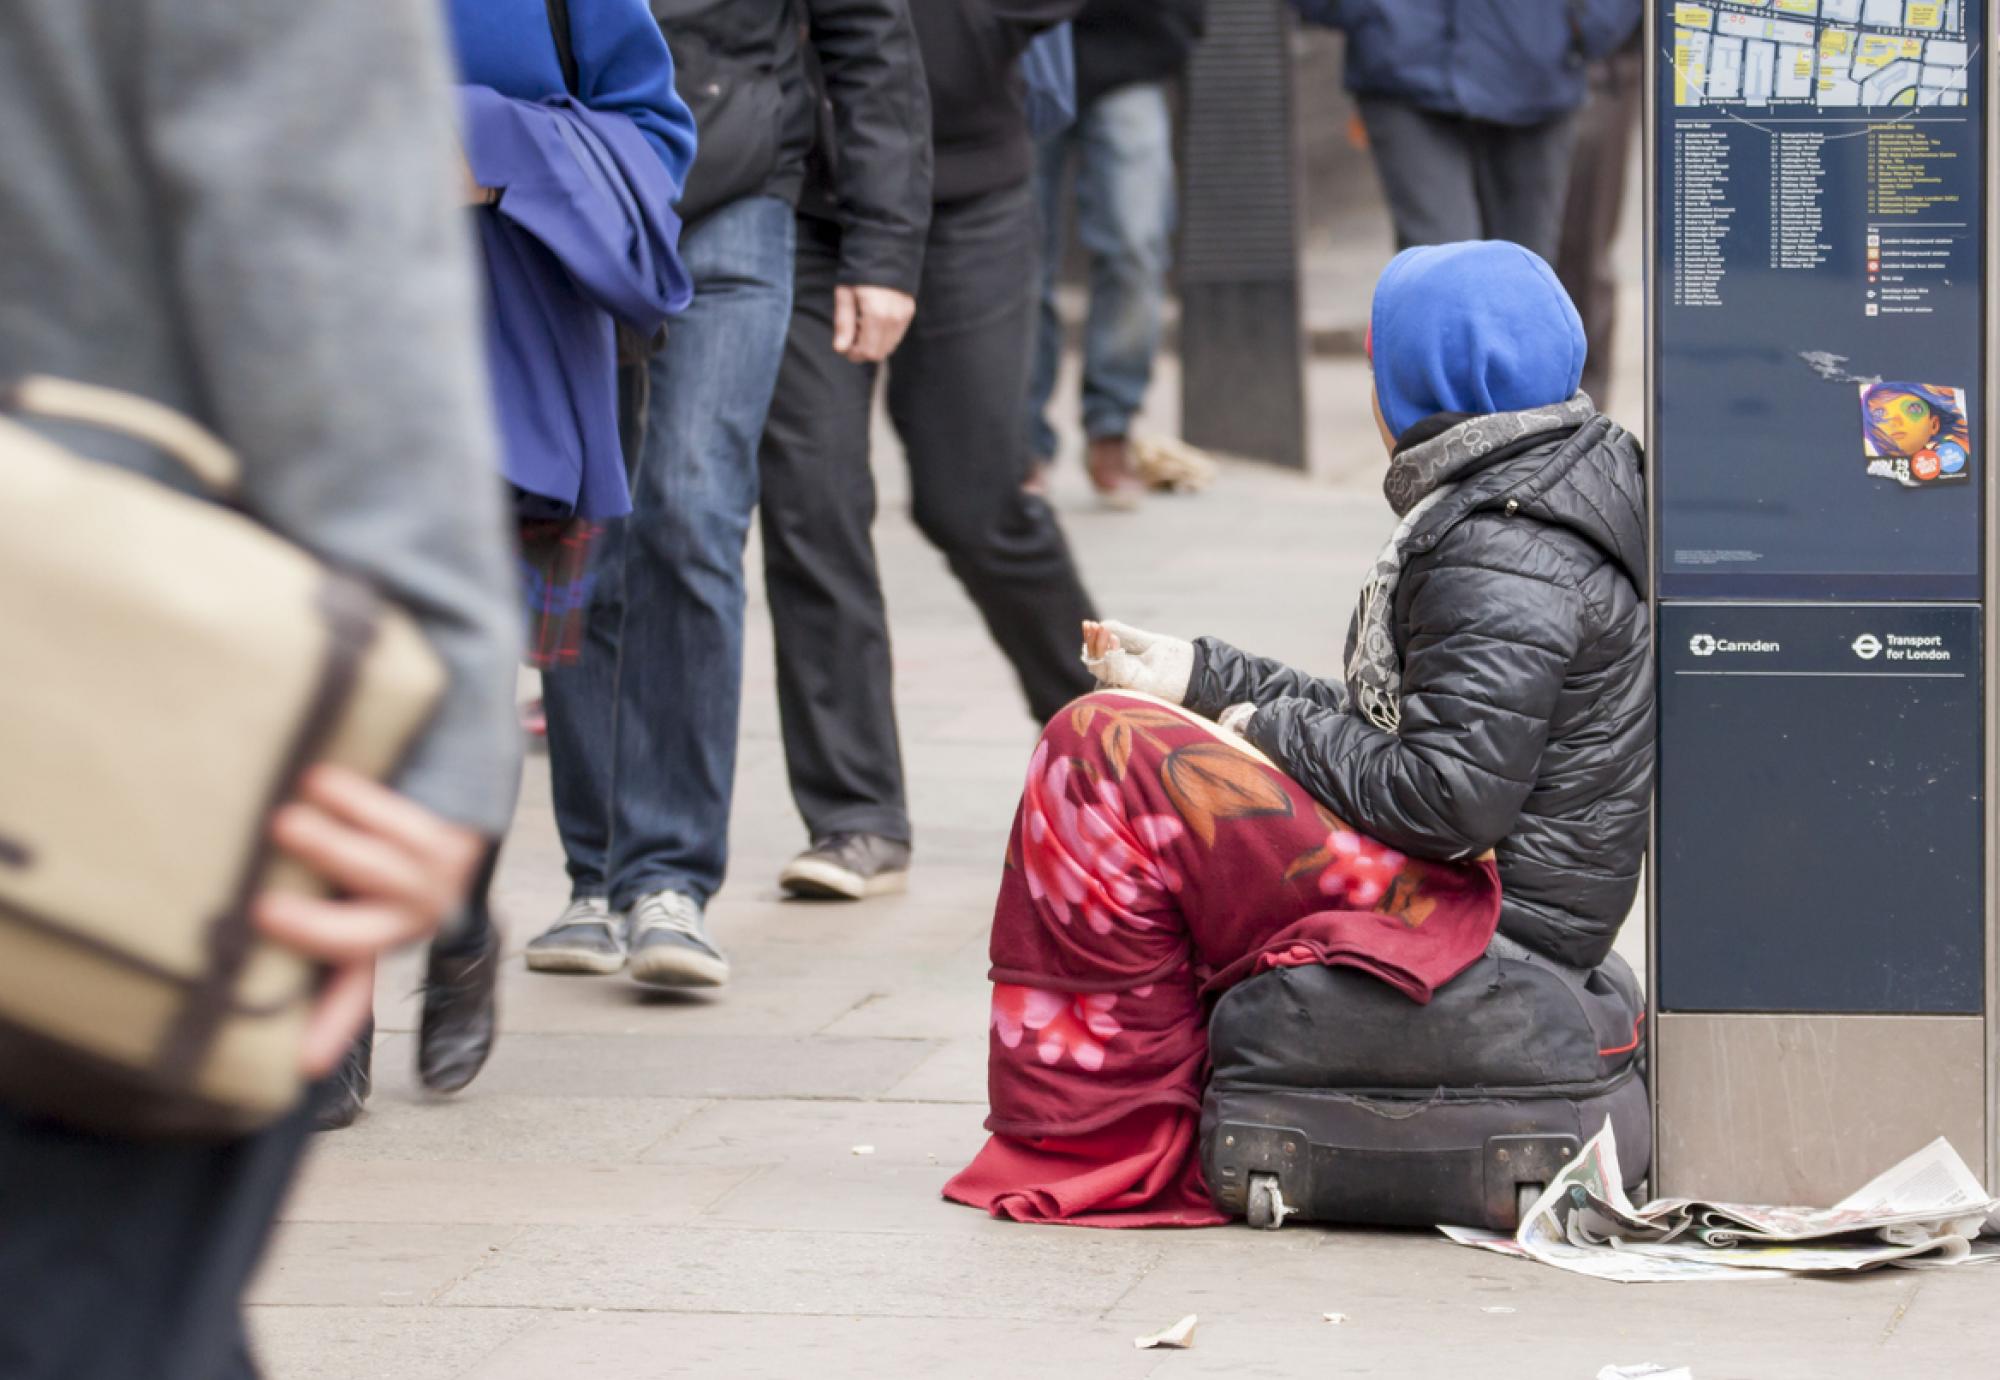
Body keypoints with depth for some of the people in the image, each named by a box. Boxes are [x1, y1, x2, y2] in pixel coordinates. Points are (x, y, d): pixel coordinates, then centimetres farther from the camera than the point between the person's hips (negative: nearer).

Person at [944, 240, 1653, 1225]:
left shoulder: (1505, 562, -19)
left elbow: (1452, 797, -26)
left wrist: (1276, 733, -12)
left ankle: (1092, 1141, -9)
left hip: (1481, 918, -11)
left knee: (1107, 752, -16)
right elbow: (1397, 725, 18)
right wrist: (1204, 679, 16)